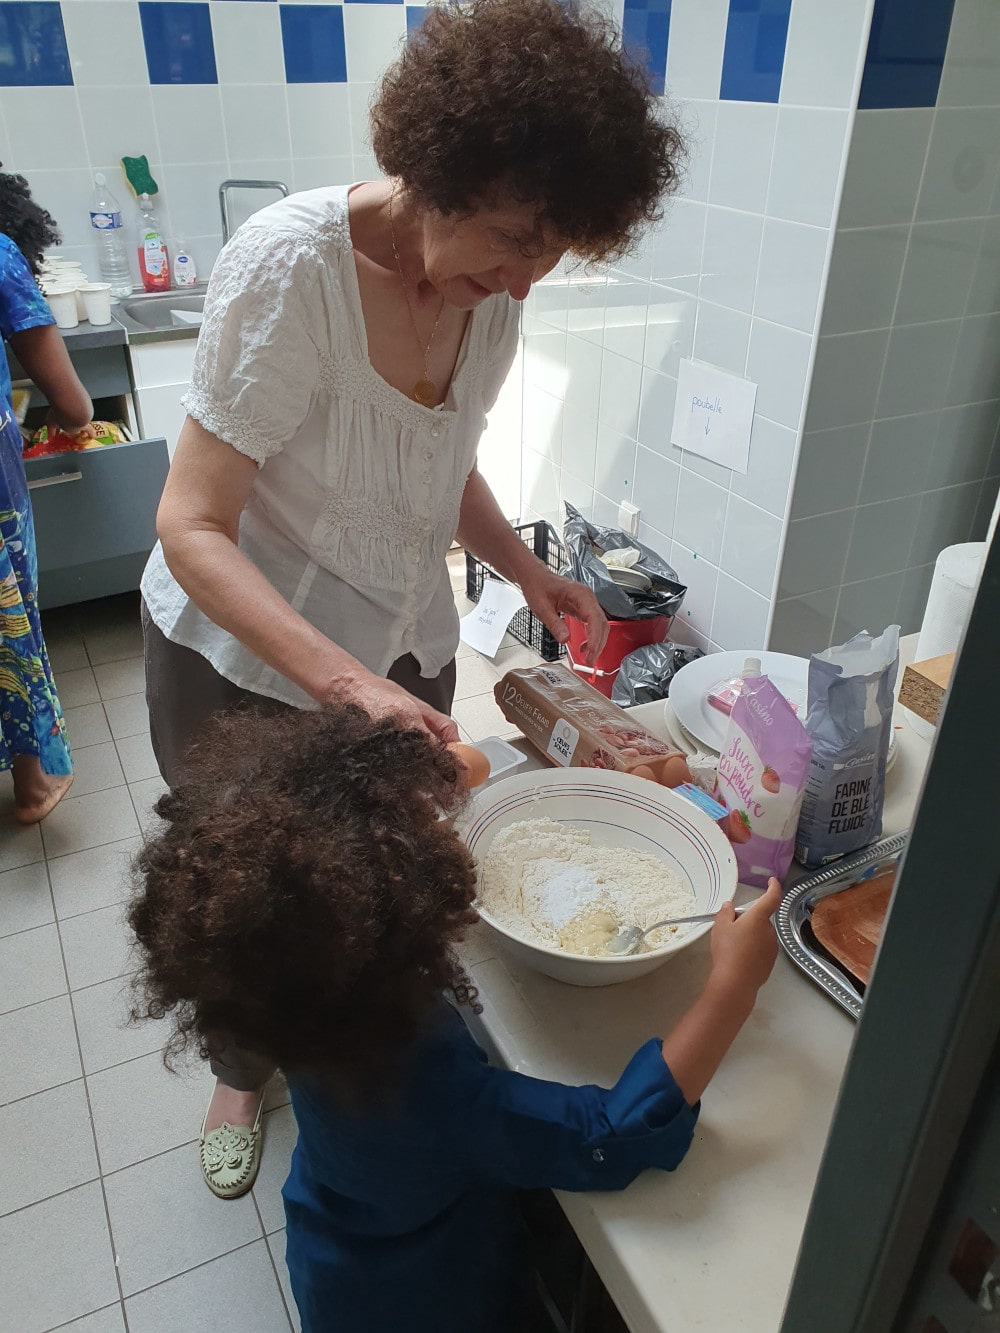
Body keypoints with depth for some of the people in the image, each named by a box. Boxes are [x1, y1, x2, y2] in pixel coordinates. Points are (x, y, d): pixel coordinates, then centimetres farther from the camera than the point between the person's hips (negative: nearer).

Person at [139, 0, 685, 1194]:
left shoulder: (492, 289, -7)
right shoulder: (291, 262, -27)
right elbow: (193, 527, -26)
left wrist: (525, 570, -8)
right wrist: (349, 683, -39)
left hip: (403, 651, 5)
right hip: (240, 661, -4)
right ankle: (240, 1076, 51)